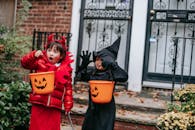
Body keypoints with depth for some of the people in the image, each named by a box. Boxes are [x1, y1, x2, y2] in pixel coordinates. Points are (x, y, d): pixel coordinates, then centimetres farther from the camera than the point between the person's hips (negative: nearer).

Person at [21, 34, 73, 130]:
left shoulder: (65, 69, 1)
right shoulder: (40, 62, 1)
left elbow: (68, 88, 4)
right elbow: (24, 63, -6)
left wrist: (68, 104, 2)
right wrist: (34, 55, -23)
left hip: (55, 107, 1)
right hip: (38, 105, 0)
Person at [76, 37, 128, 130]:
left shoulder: (111, 73, -12)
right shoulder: (92, 73, 4)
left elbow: (124, 77, -26)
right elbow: (79, 77, 8)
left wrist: (113, 66, -34)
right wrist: (84, 65, -6)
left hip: (106, 108, -6)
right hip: (93, 106, 6)